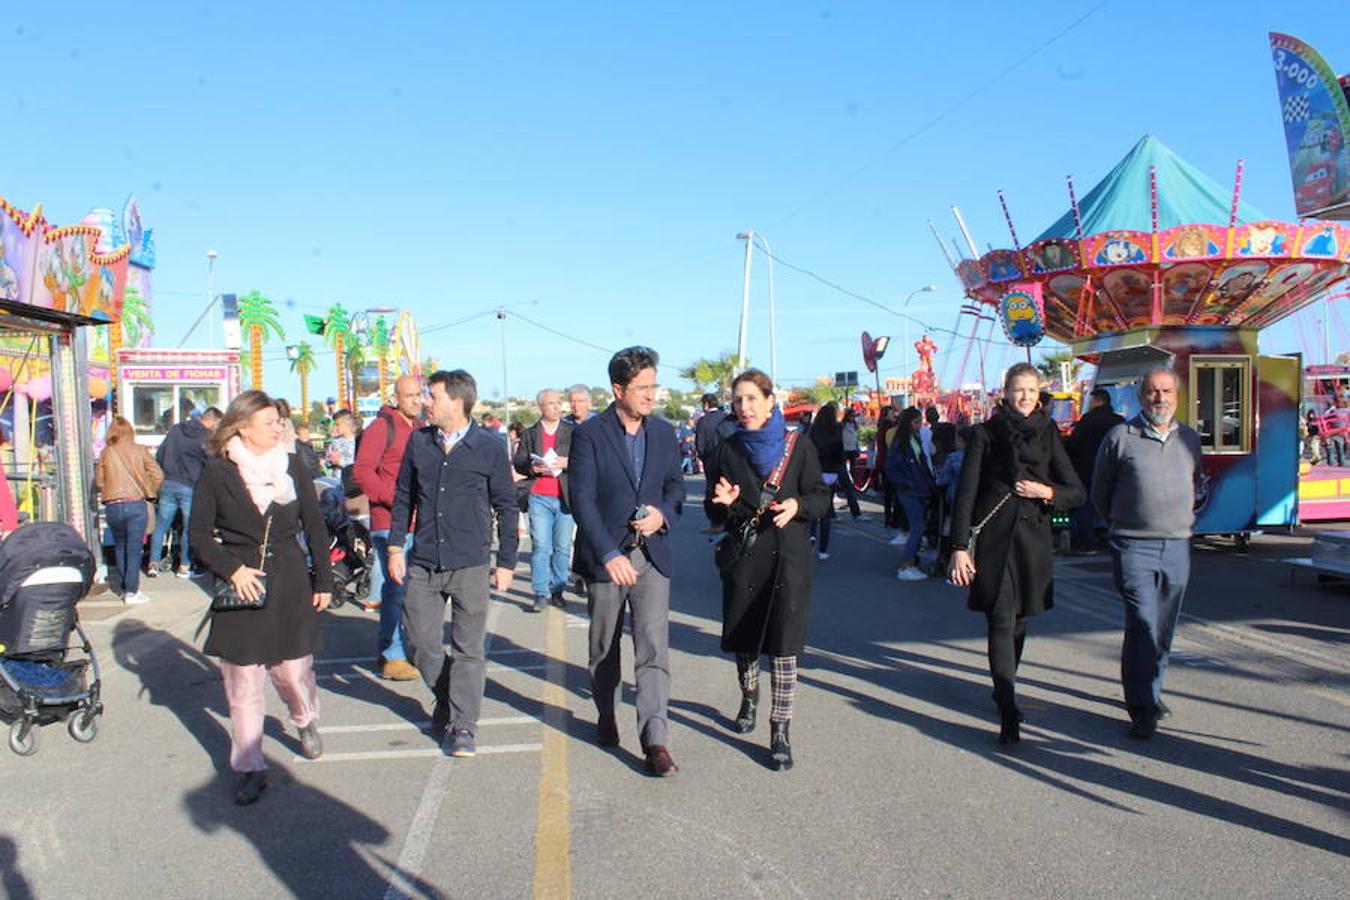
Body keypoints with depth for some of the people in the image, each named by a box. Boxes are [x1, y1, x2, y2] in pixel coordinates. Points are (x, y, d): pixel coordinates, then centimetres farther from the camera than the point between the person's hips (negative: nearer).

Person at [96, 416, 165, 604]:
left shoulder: (106, 453, 2)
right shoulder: (140, 450, -2)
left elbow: (99, 480, 3)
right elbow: (158, 475, -6)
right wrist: (149, 493, 10)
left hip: (112, 507, 2)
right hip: (136, 505, -2)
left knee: (120, 546, 19)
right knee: (134, 549, 0)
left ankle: (122, 585, 27)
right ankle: (131, 592, -3)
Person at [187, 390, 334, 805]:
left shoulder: (293, 467, 3)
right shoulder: (217, 472, -3)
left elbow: (314, 526, 9)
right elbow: (199, 532, 1)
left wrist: (323, 581, 7)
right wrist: (231, 569, -12)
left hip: (289, 583, 1)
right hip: (241, 585, -1)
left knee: (293, 670, 4)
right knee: (242, 682, 3)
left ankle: (306, 721, 37)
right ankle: (250, 768, 16)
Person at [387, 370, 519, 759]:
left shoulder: (490, 446, -4)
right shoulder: (419, 442, 5)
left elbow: (506, 507, 2)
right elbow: (403, 496, 13)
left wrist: (506, 563, 2)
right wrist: (396, 547, 7)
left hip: (470, 565, -3)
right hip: (423, 563, 3)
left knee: (468, 649, 2)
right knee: (419, 640, 8)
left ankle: (463, 726, 13)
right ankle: (446, 697, 34)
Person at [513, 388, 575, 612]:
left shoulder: (572, 432, 9)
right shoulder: (529, 434, 11)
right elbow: (518, 463, 8)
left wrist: (567, 463, -14)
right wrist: (532, 468, -13)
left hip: (565, 497, 0)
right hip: (539, 497, 0)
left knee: (562, 547, 4)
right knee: (540, 547, -3)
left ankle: (557, 590, 15)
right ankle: (541, 594, 1)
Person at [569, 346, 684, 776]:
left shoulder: (664, 433, 5)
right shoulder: (589, 433, -10)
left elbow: (676, 485, 16)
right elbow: (582, 500, -15)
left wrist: (663, 513, -7)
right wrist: (610, 555, -23)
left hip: (652, 553, 2)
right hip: (605, 555, -2)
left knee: (654, 646, -8)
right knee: (604, 646, 14)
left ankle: (655, 741, -7)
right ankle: (606, 717, 37)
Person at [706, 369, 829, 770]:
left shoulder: (799, 447, -1)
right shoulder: (729, 449, 5)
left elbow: (822, 499, 1)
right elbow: (713, 510, 9)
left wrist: (797, 504, -19)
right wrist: (723, 501, -14)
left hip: (787, 557, -2)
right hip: (742, 556, 3)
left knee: (784, 643, -7)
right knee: (744, 637, 13)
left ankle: (780, 730, -1)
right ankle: (748, 699, 41)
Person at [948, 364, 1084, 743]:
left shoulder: (1047, 434, 9)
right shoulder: (986, 433, 0)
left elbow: (1076, 492, 11)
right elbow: (966, 492, -5)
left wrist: (1048, 492, -10)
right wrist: (959, 546, -12)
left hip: (1033, 539, 4)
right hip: (995, 538, -3)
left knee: (1019, 621, 13)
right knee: (1002, 622, -11)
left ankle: (1004, 693, 32)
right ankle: (1008, 711, -14)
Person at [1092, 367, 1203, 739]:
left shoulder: (1190, 438, 9)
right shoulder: (1120, 438, -3)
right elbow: (1100, 492, 8)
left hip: (1177, 545, 4)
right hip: (1133, 545, -4)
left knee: (1164, 628, 11)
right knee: (1143, 624, -13)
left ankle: (1151, 690, 29)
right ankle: (1142, 708, -8)